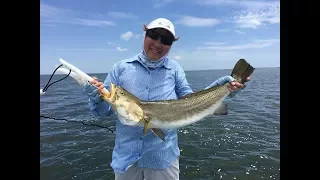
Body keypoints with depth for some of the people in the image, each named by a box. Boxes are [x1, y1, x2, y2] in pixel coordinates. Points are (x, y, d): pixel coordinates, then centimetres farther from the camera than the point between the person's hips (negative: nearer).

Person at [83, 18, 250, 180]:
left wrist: (217, 87, -12)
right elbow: (105, 109, -2)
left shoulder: (174, 69, -4)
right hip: (125, 155, 1)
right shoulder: (121, 67, -5)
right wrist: (97, 98, -23)